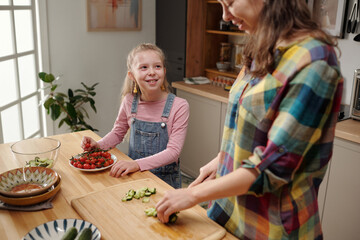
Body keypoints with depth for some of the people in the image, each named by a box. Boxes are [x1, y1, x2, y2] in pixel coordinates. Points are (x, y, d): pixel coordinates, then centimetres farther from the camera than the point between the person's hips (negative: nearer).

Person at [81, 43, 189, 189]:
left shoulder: (179, 106, -13)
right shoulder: (129, 102, -3)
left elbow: (173, 151, -17)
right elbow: (117, 133, 13)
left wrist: (137, 164, -28)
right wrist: (98, 145, -6)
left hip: (166, 179, -3)